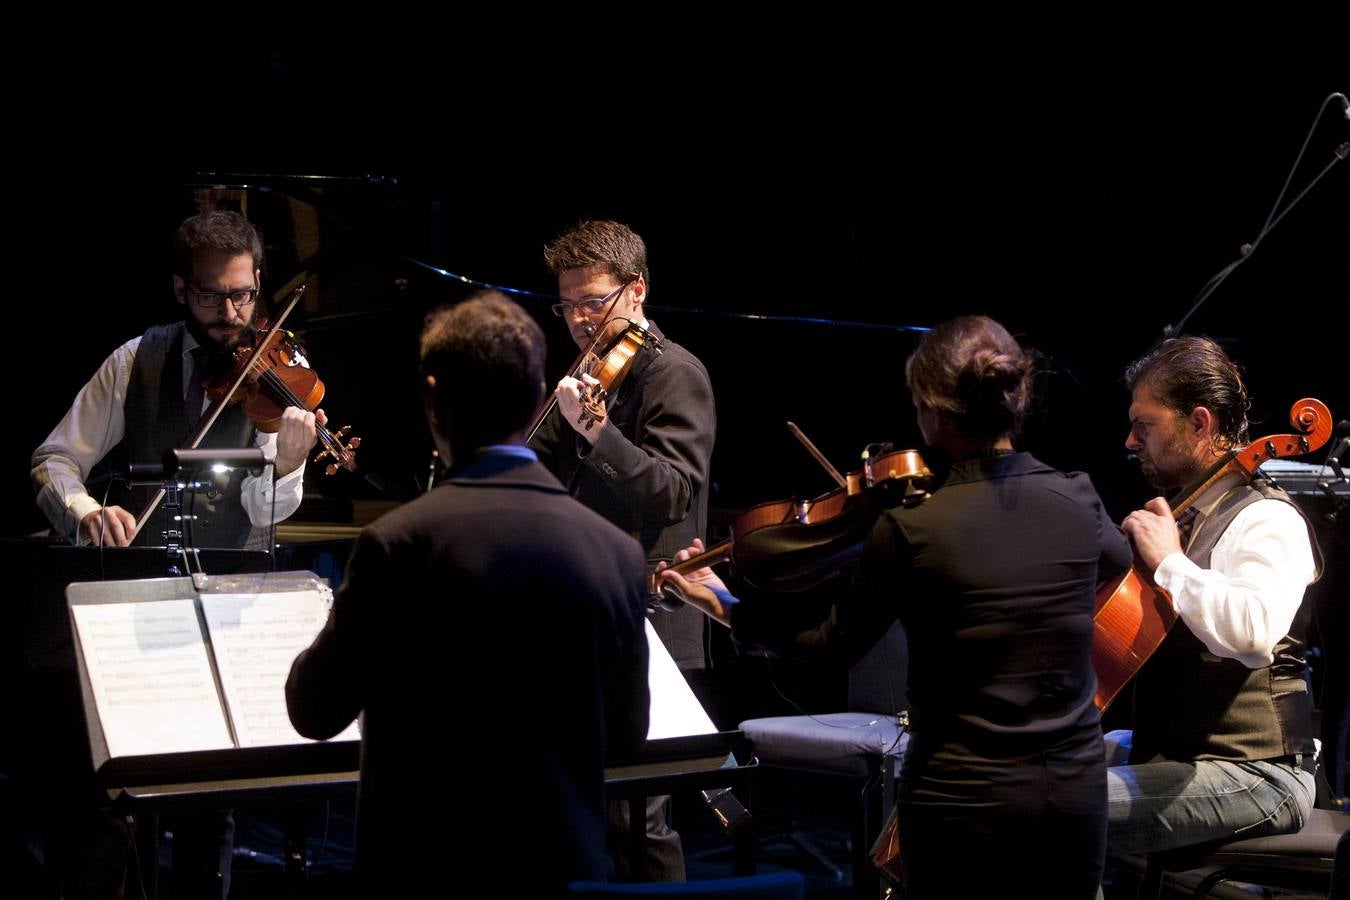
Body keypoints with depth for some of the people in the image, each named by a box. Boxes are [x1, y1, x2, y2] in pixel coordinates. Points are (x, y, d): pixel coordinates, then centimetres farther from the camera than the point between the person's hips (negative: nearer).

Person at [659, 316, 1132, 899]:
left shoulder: (910, 530, -16)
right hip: (1079, 797, 4)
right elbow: (1117, 560, 22)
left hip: (964, 803, -4)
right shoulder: (1077, 500, -4)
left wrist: (730, 610, 14)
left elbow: (838, 643, 0)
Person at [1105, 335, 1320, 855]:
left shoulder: (1266, 521, -11)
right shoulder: (1186, 518, 17)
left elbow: (1254, 631, -33)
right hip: (1167, 756, 10)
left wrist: (1170, 563, -21)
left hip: (1252, 772, -10)